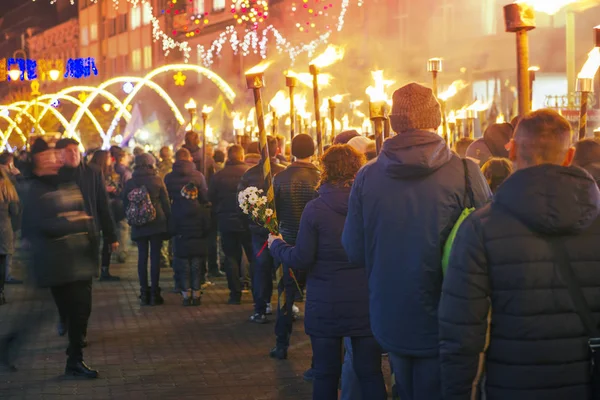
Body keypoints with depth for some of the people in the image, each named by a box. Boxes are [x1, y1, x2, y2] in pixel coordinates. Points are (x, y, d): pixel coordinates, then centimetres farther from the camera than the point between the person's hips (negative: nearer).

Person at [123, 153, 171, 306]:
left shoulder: (129, 183, 2)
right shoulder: (157, 181, -5)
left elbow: (125, 204, 7)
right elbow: (166, 204, -4)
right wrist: (168, 223, 3)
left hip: (138, 226, 2)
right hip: (157, 224, -2)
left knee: (142, 257, 7)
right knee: (155, 256, 1)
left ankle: (144, 293, 6)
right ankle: (154, 292, 0)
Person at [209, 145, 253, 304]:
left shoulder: (218, 176, -3)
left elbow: (210, 198, 3)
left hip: (226, 222, 1)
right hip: (247, 221, -1)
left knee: (231, 257, 8)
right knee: (254, 257, 9)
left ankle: (235, 294, 6)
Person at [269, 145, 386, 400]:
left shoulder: (315, 208, -10)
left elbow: (302, 259, -8)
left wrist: (277, 245, 9)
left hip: (325, 306, -1)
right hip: (366, 303, 1)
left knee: (326, 375, 10)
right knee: (370, 373, 8)